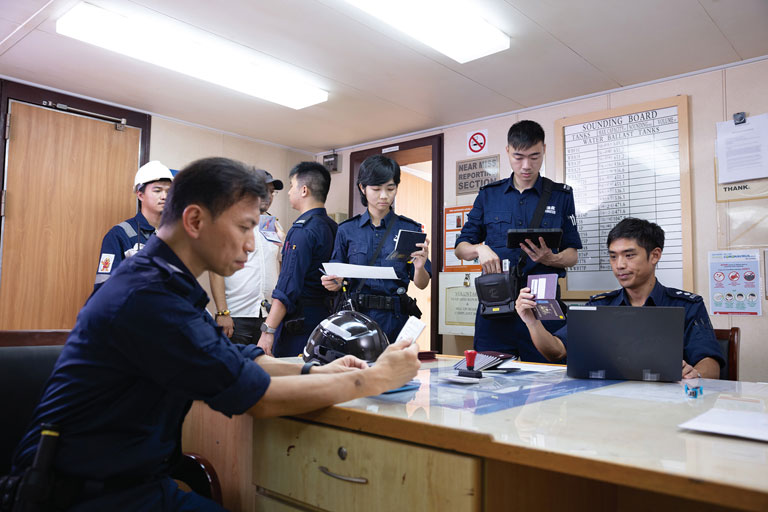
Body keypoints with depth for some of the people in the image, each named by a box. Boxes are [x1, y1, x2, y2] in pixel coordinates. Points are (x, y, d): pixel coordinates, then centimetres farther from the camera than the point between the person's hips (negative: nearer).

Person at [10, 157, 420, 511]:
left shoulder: (166, 282, 6)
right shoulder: (148, 297, -26)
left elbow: (236, 360, 11)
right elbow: (261, 398, -23)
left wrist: (316, 371, -2)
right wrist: (375, 379, -14)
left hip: (134, 477, 9)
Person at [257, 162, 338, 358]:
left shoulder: (303, 229, -16)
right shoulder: (332, 226, 10)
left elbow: (288, 287, -21)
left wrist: (268, 330, -20)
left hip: (298, 319, -9)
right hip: (324, 315, 9)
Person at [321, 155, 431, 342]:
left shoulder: (410, 229, 2)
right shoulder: (347, 230, 4)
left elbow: (421, 284, 2)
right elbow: (338, 281, 10)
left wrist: (420, 266, -18)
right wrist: (333, 283, -12)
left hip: (394, 319, 0)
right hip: (356, 317, 1)